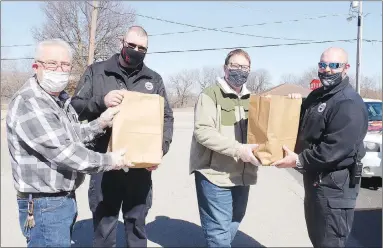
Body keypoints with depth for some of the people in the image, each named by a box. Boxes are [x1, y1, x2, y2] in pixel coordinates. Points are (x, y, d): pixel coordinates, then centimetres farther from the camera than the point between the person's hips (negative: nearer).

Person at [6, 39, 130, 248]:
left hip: (65, 199, 9)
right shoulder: (28, 104, -22)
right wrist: (108, 161, -16)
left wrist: (99, 124, 0)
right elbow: (63, 151, -26)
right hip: (44, 205, -9)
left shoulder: (61, 98, 9)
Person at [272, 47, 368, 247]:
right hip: (314, 178, 9)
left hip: (335, 184, -9)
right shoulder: (317, 96, 12)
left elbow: (336, 147, -28)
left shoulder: (349, 104, -19)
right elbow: (303, 128, 22)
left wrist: (299, 160, -23)